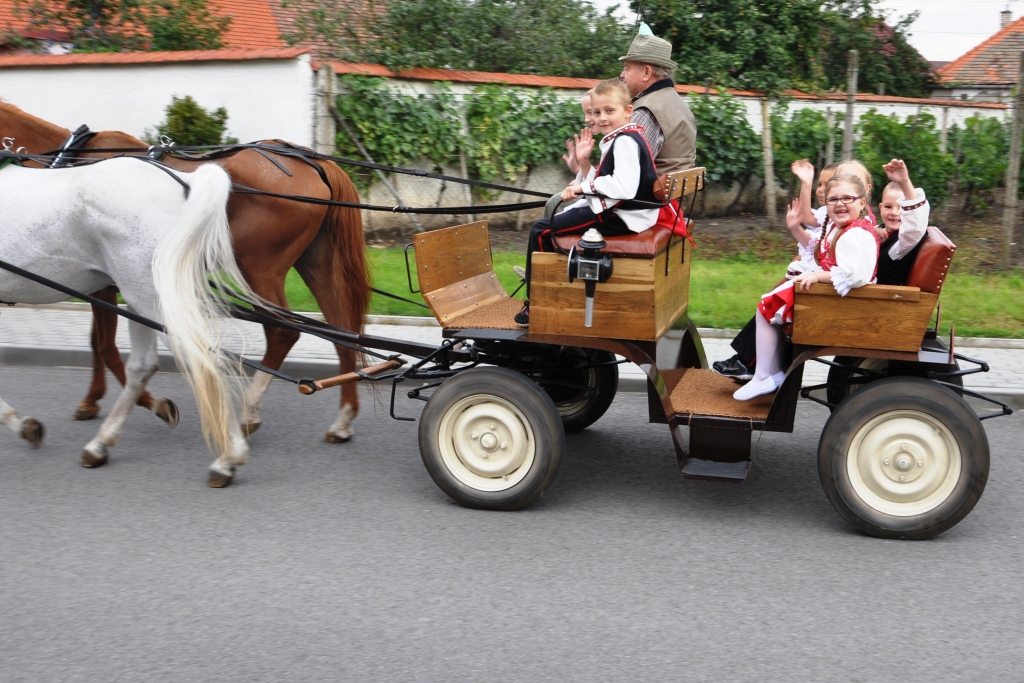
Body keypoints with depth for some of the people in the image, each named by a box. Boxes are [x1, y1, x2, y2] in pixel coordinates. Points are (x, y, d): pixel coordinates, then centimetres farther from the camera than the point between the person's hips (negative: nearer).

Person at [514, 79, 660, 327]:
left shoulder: (625, 141, -17)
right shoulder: (616, 140, 16)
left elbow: (624, 187, -31)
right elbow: (598, 184, 16)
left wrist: (584, 187, -23)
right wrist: (584, 163, 2)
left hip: (620, 217, -11)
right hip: (615, 211, 11)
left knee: (541, 231, -9)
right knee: (558, 217, 29)